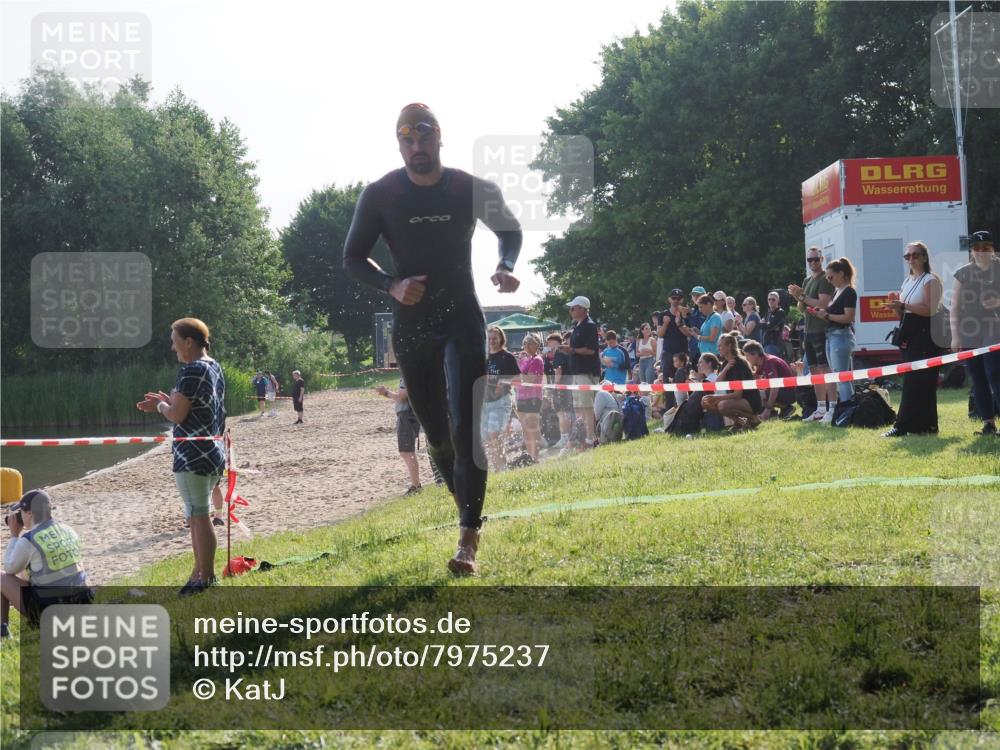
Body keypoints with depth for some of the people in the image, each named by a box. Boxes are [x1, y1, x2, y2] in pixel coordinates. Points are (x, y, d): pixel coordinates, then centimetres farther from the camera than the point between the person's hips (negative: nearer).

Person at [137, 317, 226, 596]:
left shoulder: (191, 370, -16)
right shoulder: (214, 368, 13)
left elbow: (177, 415, -18)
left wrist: (161, 405, 1)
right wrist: (167, 401, 15)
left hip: (193, 456, -10)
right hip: (212, 454, 10)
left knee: (198, 516, -3)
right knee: (197, 516, 16)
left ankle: (205, 578, 1)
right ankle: (200, 573, 22)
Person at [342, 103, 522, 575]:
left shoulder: (473, 190, -5)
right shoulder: (380, 195, -5)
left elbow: (510, 230, 14)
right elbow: (353, 257, 2)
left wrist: (505, 267, -7)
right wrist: (391, 286, -16)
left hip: (462, 321, -2)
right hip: (411, 327, 2)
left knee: (465, 427, -14)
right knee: (436, 433, 10)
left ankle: (468, 539, -14)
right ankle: (468, 510, 34)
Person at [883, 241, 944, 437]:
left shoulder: (930, 280, -6)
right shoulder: (907, 281, 18)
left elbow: (931, 310, -18)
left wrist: (904, 305, -22)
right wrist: (896, 306, -1)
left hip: (924, 334, -9)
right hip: (908, 334, 9)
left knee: (913, 382, -10)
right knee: (912, 382, 7)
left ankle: (902, 426, -14)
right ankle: (925, 424, 11)